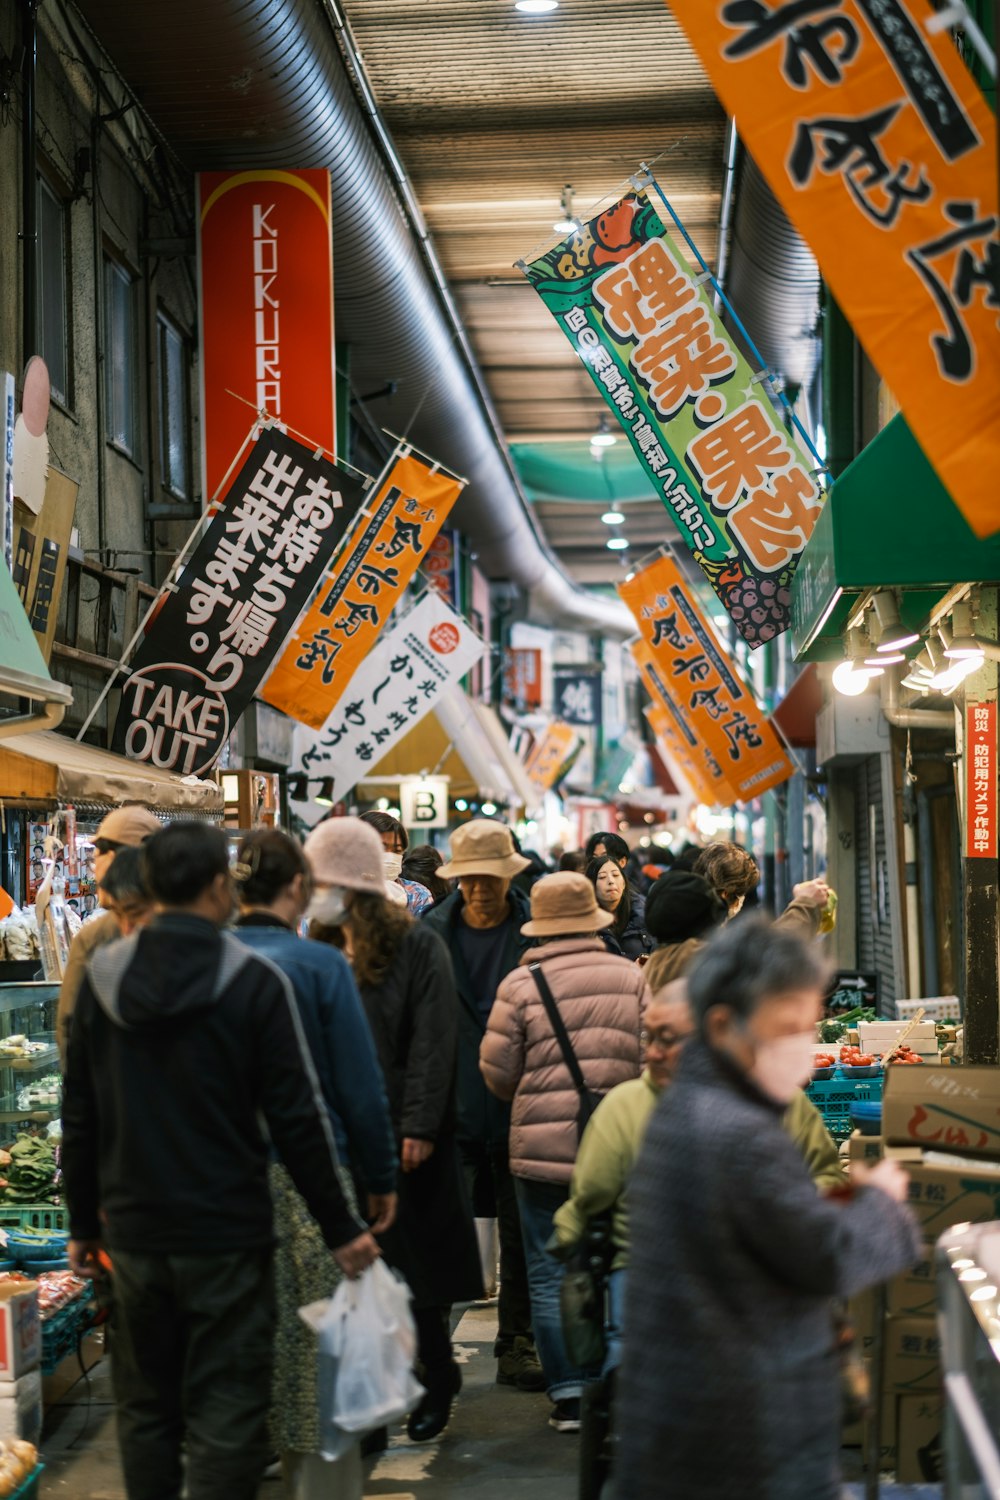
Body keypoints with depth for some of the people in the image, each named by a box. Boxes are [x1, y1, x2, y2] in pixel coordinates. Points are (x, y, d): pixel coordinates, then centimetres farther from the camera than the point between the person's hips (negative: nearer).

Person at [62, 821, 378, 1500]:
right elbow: (298, 1118, -11)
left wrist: (84, 1222, 17)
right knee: (225, 1415, 1)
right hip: (227, 1235, -4)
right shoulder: (254, 981, -10)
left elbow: (79, 1117, 7)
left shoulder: (102, 975, 2)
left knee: (145, 1409, 15)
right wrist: (341, 1226, -3)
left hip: (134, 1234, 4)